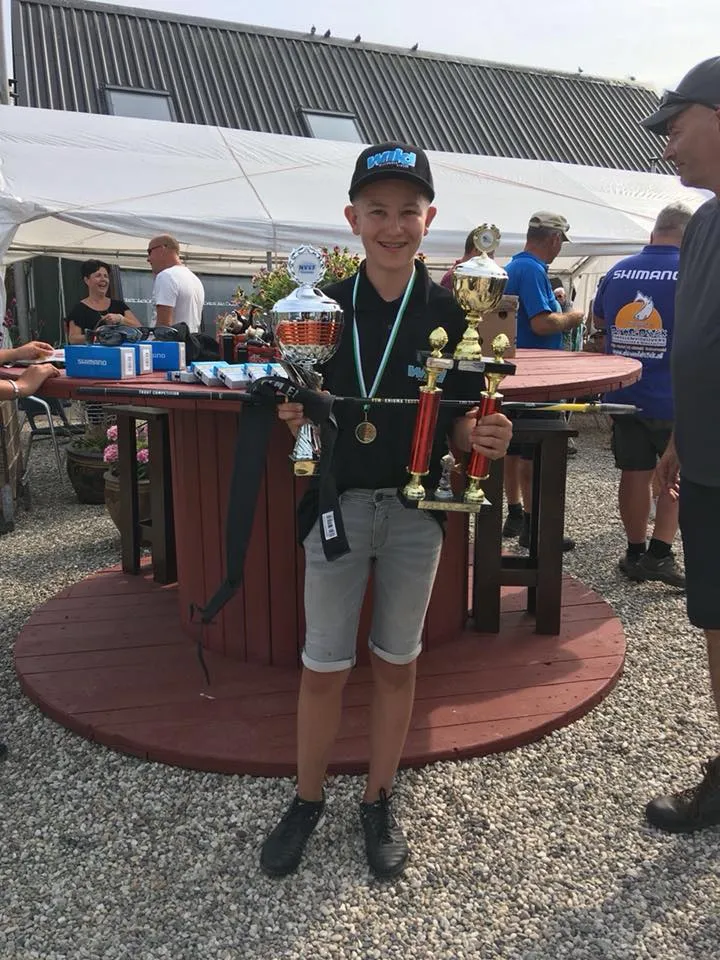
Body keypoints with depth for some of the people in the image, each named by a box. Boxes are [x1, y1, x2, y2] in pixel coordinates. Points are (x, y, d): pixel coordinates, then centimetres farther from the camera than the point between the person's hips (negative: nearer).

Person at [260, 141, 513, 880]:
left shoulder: (452, 313, -3)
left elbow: (458, 426, 1)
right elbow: (302, 414, 3)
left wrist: (483, 438, -20)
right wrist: (296, 418, -19)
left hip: (416, 509, 0)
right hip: (336, 505, 0)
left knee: (396, 662, 14)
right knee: (323, 669, 9)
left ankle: (379, 802, 35)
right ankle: (307, 802, 32)